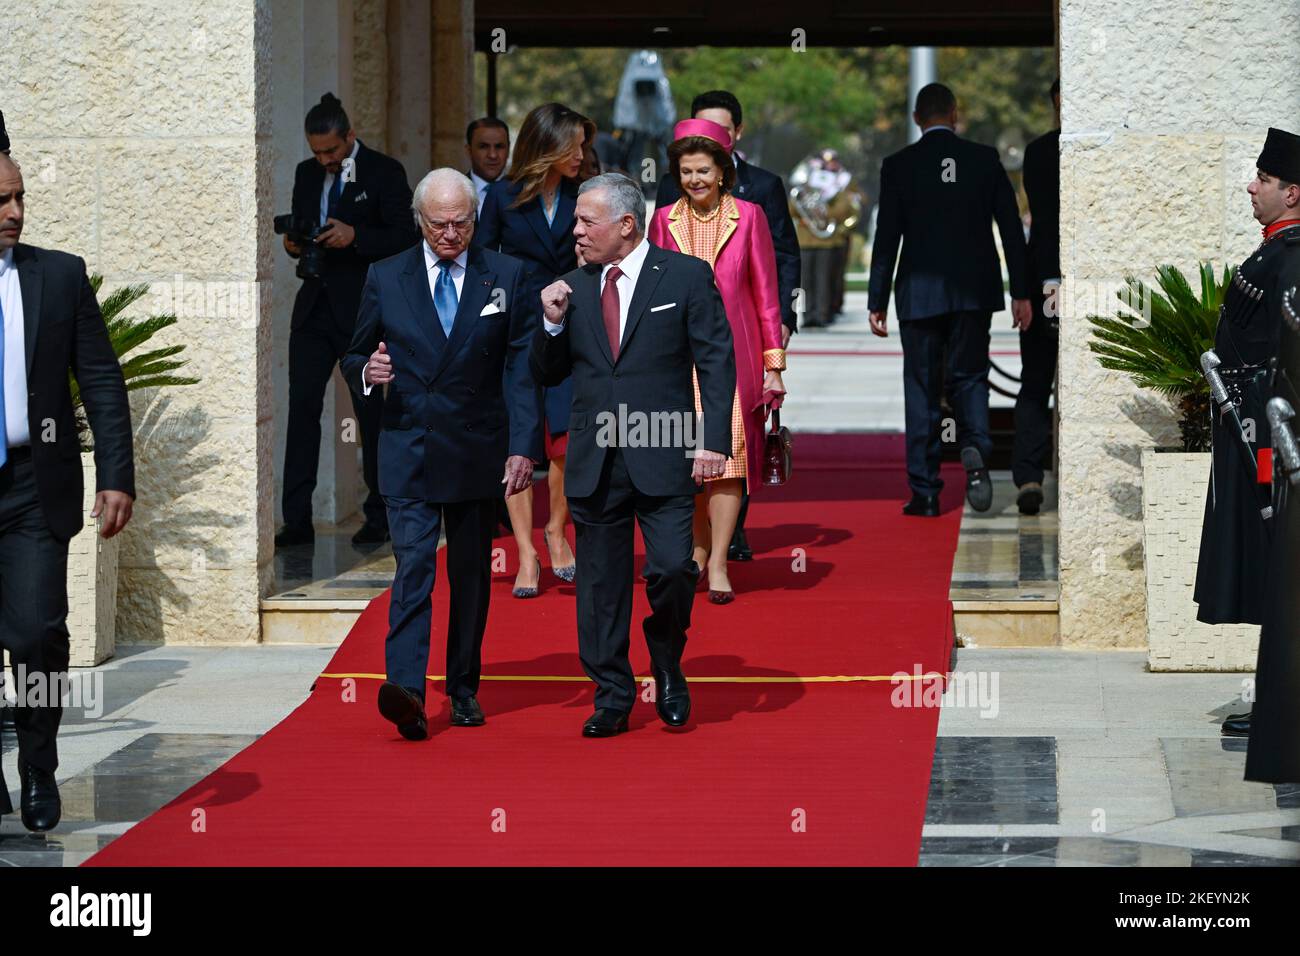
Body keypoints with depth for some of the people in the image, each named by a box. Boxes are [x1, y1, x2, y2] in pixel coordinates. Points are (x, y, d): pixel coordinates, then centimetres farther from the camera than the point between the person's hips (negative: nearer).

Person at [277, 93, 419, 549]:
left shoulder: (384, 172, -5)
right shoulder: (307, 173, 13)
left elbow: (405, 237, -9)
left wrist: (355, 236, -21)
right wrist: (293, 243, -2)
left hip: (361, 310, -5)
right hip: (314, 306, 5)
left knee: (371, 410, 2)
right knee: (302, 405, -2)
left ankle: (379, 517, 12)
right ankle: (297, 520, -1)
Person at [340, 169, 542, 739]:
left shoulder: (507, 278, 4)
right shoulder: (386, 280, 6)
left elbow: (522, 367, 0)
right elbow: (354, 357, 13)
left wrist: (524, 447, -9)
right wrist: (367, 372, -13)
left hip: (477, 454, 1)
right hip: (407, 452, -1)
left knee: (471, 574, 9)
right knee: (413, 567, -13)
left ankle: (464, 689, 21)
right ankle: (405, 690, -24)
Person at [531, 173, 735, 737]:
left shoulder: (686, 277, 0)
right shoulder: (574, 287, 11)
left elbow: (716, 362, -2)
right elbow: (547, 373, 16)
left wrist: (714, 439, -11)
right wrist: (553, 323, -3)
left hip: (663, 458, -4)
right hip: (594, 462, 4)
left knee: (672, 569, -13)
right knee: (600, 583, 5)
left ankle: (668, 670, 13)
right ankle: (612, 699, 15)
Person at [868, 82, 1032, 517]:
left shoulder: (899, 165, -3)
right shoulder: (985, 159, 1)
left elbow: (887, 237, -5)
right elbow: (1012, 228, 1)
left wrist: (877, 302, 0)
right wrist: (1021, 292, 6)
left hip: (920, 292, -1)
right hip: (973, 291, 1)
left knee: (922, 388, 5)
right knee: (969, 377, 13)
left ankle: (925, 493, 4)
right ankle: (975, 450, -16)